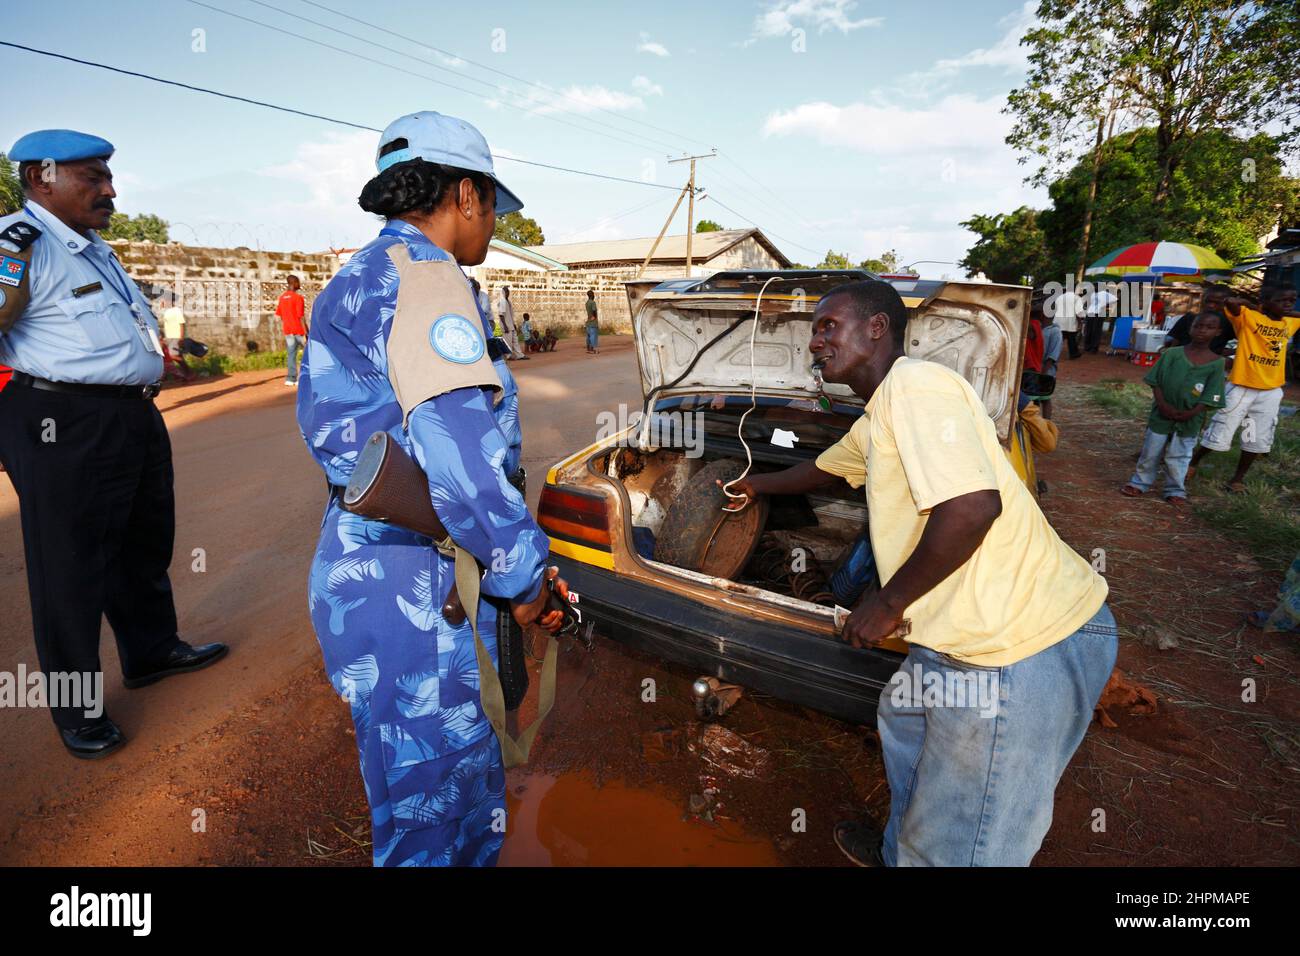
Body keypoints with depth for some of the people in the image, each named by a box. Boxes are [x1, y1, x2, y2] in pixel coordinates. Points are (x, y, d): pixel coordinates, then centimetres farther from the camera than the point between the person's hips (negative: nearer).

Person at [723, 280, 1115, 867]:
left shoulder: (915, 384, -17)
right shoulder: (877, 417, 15)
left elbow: (972, 507, -28)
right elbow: (824, 469, 34)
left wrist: (886, 604, -16)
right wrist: (757, 485, 51)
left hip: (1024, 647, -11)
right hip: (970, 632, 11)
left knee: (960, 846, 6)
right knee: (906, 724, 32)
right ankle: (898, 852, 56)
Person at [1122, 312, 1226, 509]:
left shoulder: (1216, 363, -5)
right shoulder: (1172, 354, -6)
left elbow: (1210, 397, -6)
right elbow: (1155, 382, -4)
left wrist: (1191, 414, -17)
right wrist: (1162, 404, -16)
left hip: (1189, 421, 0)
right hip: (1161, 415, 0)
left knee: (1179, 457, 11)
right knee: (1150, 453, 10)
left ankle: (1175, 490, 24)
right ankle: (1140, 482, 25)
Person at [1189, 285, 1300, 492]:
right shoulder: (1248, 317, -11)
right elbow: (1230, 302, -29)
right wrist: (1245, 303, -10)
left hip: (1271, 392, 6)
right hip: (1241, 387, -6)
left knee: (1258, 440, 11)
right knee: (1220, 433, 0)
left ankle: (1239, 476, 26)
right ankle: (1193, 462, 21)